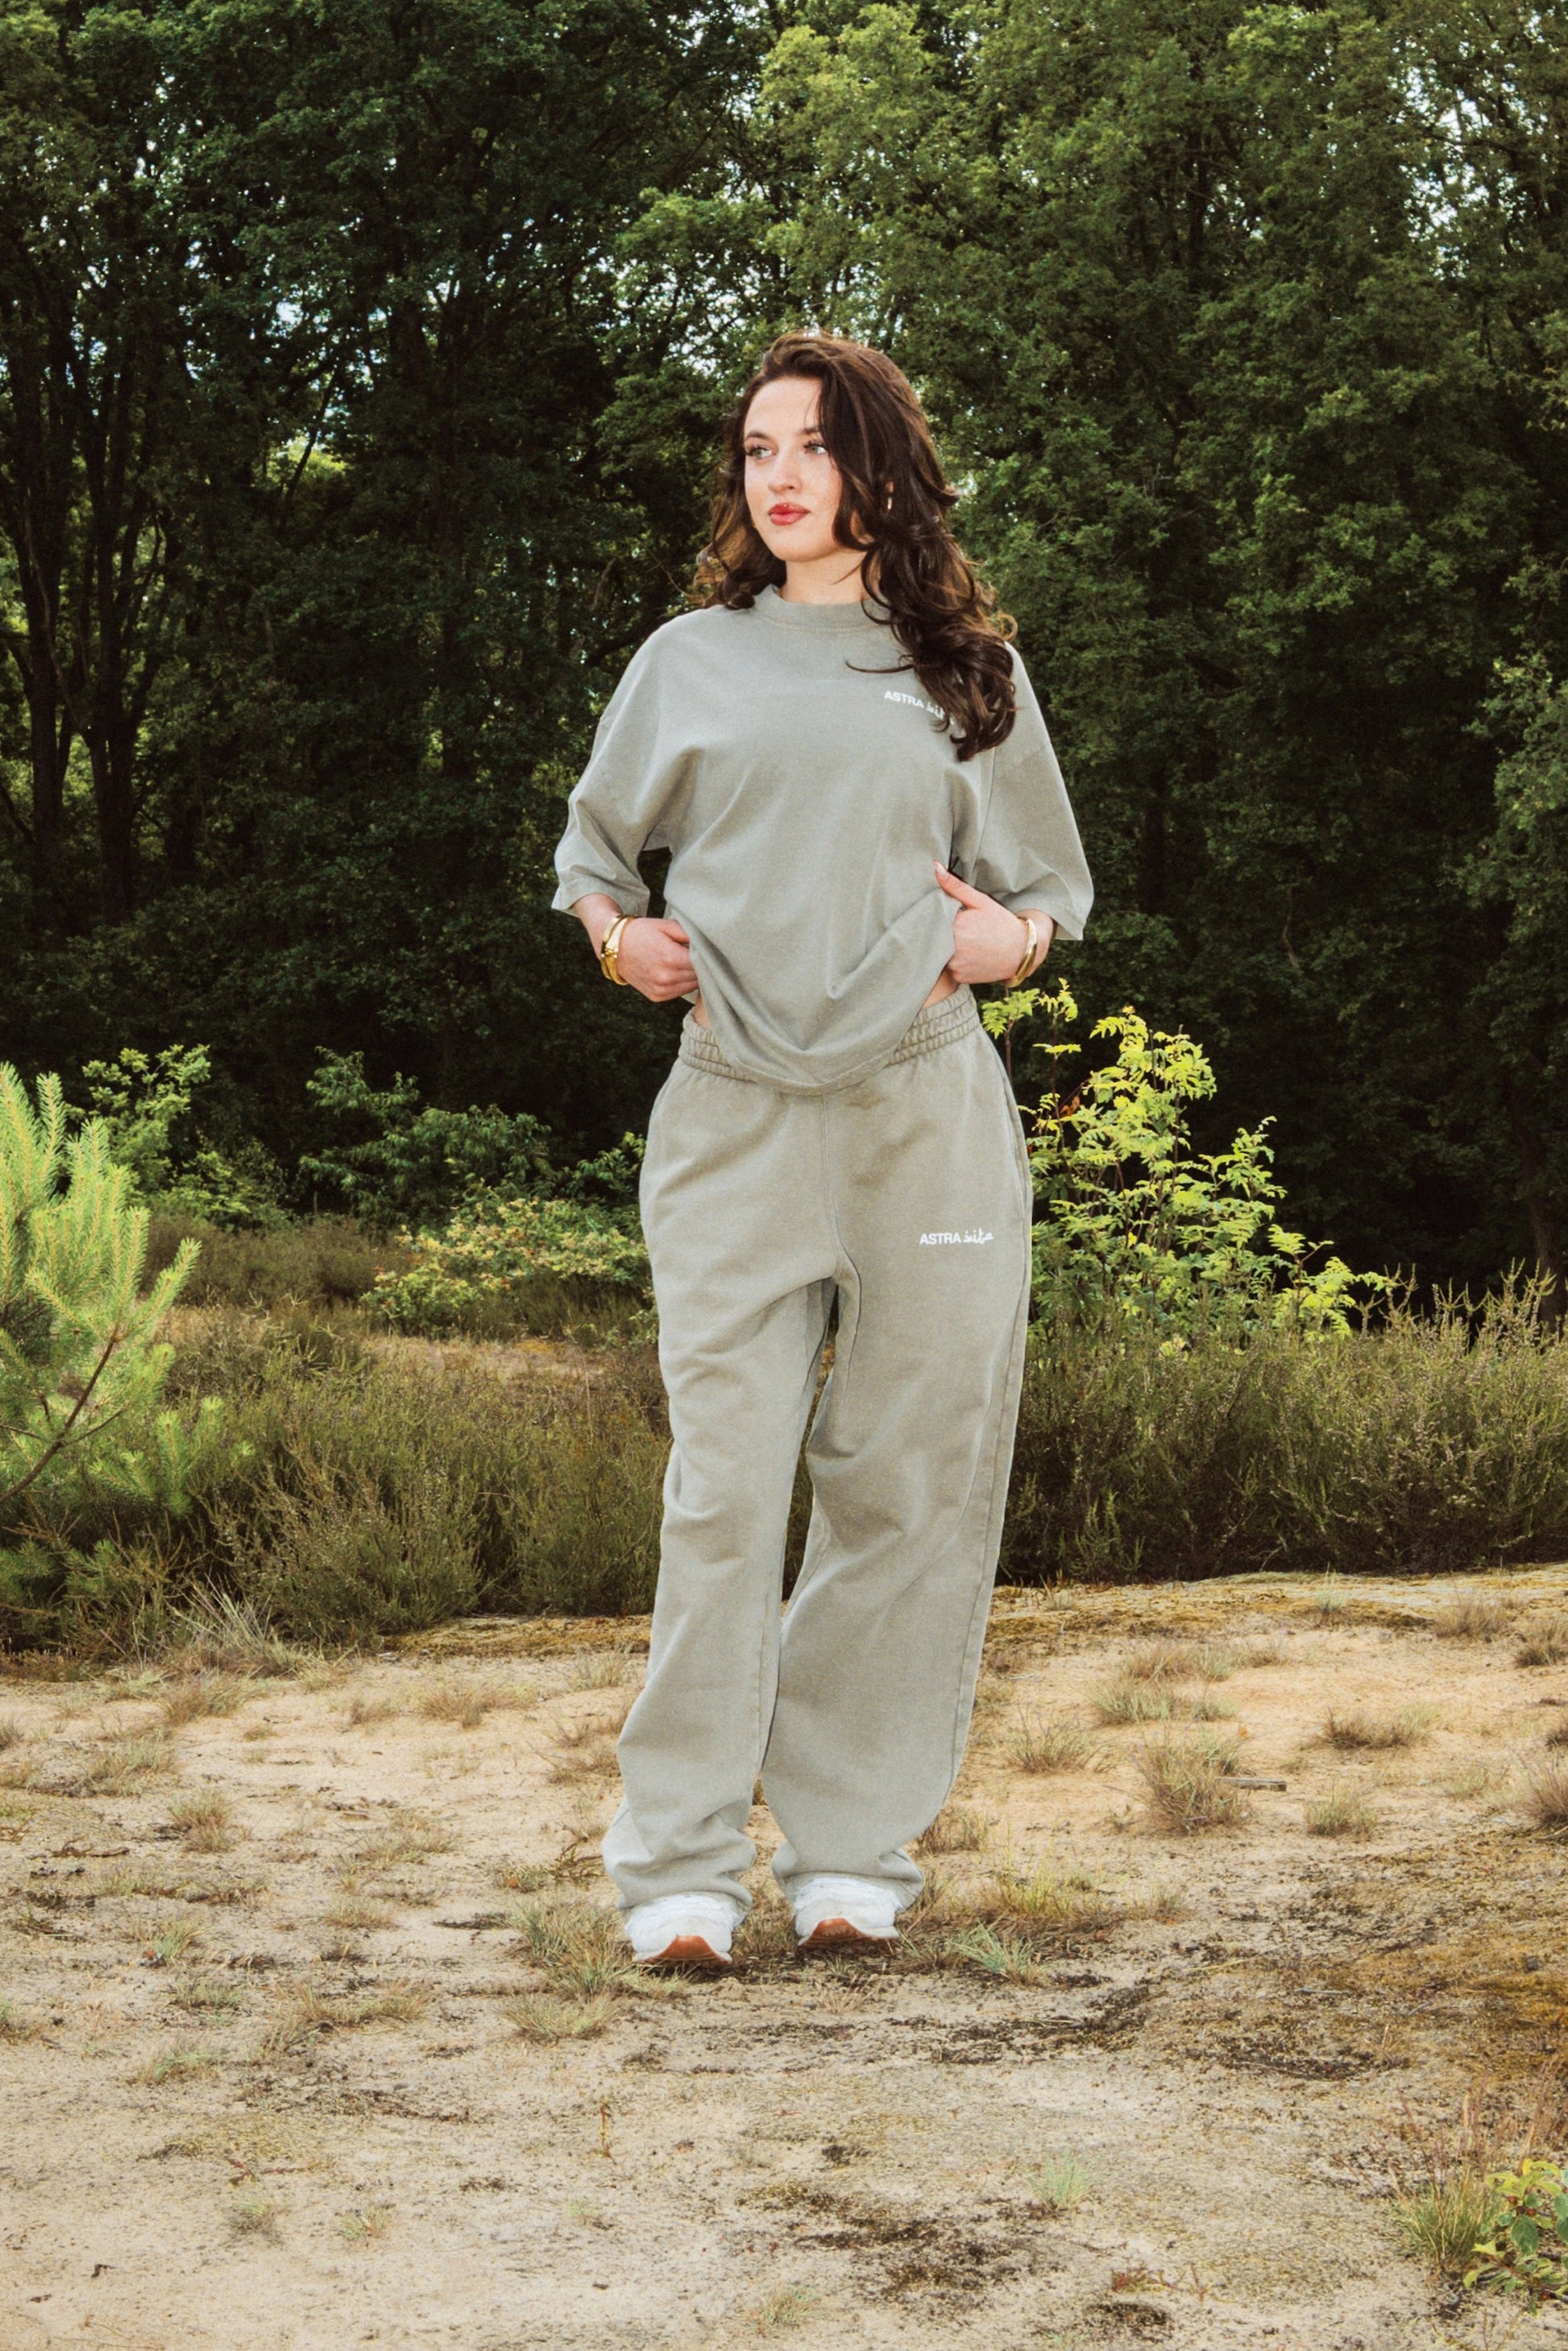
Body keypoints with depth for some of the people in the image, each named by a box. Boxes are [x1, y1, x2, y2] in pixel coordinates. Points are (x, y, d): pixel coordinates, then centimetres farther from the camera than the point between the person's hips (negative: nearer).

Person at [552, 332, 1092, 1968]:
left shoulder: (970, 672, 13)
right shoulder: (689, 662, 13)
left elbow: (1056, 886, 20)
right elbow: (593, 848, 23)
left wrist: (1011, 939, -3)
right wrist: (618, 937, 2)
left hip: (931, 1115, 1)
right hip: (737, 1115, -1)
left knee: (911, 1488, 1)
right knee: (724, 1486, -8)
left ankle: (849, 1850, 11)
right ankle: (681, 1867, -2)